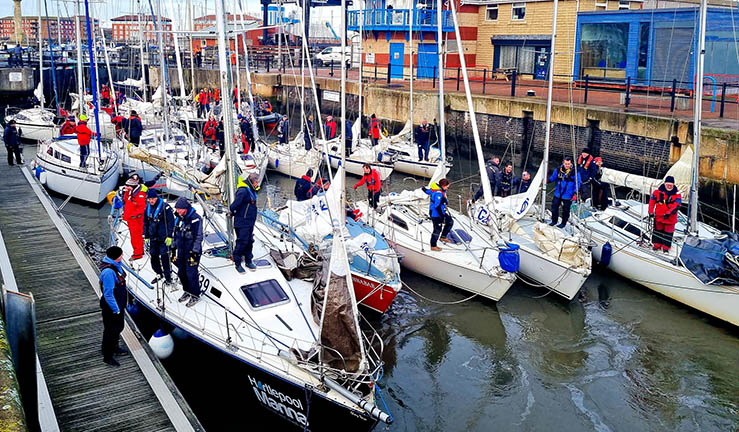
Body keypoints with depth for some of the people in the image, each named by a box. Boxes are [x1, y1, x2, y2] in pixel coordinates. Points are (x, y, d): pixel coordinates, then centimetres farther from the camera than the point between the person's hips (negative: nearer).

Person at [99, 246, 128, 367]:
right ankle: (107, 356, 22)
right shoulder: (108, 272, -31)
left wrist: (123, 303, 20)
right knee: (111, 331, 6)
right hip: (111, 308, -9)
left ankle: (114, 347, 47)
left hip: (119, 304, 9)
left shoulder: (116, 265, -1)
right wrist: (116, 310, -21)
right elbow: (108, 294, -28)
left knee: (118, 327, 26)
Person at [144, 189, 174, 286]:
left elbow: (171, 222, -9)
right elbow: (145, 223, 19)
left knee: (164, 257, -8)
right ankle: (159, 274, 27)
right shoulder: (147, 209, 9)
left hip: (164, 238, -6)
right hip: (153, 238, 6)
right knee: (153, 256, 9)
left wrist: (169, 236, -12)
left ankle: (168, 276, 3)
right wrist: (146, 237, 15)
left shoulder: (165, 207, -10)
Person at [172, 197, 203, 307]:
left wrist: (194, 252, -17)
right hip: (181, 251, 7)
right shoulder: (178, 218, 8)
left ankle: (195, 295, 10)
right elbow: (176, 234, 19)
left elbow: (198, 237, -16)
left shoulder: (195, 218, -16)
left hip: (192, 252, -7)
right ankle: (187, 291, 32)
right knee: (181, 273, 13)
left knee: (191, 274, -4)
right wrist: (174, 248, 19)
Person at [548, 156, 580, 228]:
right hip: (558, 194, 4)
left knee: (566, 210, 8)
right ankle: (554, 220, 24)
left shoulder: (574, 172, -10)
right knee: (554, 206, 6)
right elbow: (553, 178, 16)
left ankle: (563, 223, 24)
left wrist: (575, 193, -14)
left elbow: (577, 183, -7)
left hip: (568, 195, -4)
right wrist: (548, 180, -4)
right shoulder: (558, 170, 1)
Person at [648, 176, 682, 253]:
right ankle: (657, 245, 27)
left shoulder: (677, 194, -9)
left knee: (668, 232, 4)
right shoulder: (658, 192, -6)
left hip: (670, 217, -2)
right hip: (659, 216, 2)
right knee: (658, 230, 13)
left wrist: (669, 213, -28)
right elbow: (652, 200, 5)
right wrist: (651, 212, 1)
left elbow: (677, 205, -17)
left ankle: (666, 247, 16)